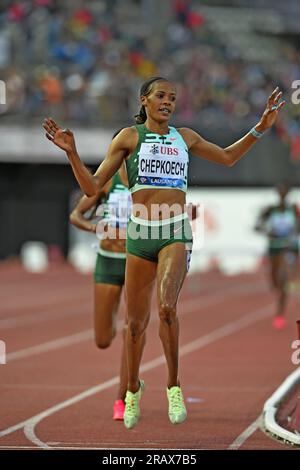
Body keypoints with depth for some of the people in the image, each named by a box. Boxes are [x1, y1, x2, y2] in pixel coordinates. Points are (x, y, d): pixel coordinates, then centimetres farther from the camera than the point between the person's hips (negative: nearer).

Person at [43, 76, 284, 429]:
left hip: (176, 233, 0)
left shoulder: (185, 137, 12)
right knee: (136, 322, 6)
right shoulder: (129, 136, 4)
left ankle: (173, 386, -12)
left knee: (166, 306, -25)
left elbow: (227, 157, 29)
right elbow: (92, 186, 2)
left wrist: (261, 127, 20)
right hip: (139, 234, 0)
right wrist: (71, 152, -12)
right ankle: (133, 387, 30)